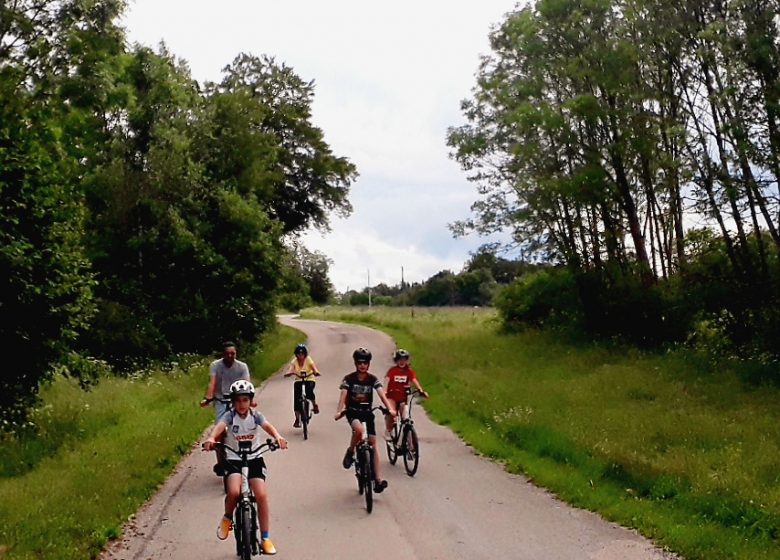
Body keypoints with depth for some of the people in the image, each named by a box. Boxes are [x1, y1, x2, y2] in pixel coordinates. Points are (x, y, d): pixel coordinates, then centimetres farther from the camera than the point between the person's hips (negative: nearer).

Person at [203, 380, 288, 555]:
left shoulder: (255, 416, -4)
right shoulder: (229, 416, -8)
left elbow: (268, 426, -23)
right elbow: (219, 426, -29)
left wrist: (278, 437, -46)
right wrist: (212, 438, -52)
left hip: (254, 459, 1)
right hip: (233, 460, -1)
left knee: (262, 495, -14)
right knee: (234, 492, -28)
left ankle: (265, 539, 0)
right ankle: (227, 518, 6)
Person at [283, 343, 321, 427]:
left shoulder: (308, 360, -11)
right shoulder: (294, 361, -5)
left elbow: (314, 367, -27)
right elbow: (290, 369, -21)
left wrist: (316, 372, -50)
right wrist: (288, 373, -45)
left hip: (309, 380, -2)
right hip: (298, 380, 2)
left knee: (309, 391, -33)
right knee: (296, 399, -12)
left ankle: (314, 405, -3)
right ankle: (297, 419, -2)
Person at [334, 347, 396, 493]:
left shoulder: (373, 379, -3)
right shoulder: (349, 379, -8)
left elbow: (382, 395, -16)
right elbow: (343, 396, -18)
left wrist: (390, 409, -33)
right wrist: (339, 411, -37)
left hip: (367, 412, 2)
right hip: (352, 411, -2)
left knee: (373, 444, -3)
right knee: (359, 429, -35)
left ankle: (378, 479, -2)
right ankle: (350, 453, -7)